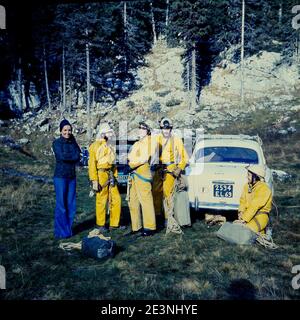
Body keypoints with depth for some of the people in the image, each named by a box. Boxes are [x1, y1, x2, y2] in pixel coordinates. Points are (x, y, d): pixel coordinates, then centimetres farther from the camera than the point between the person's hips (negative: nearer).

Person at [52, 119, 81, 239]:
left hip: (72, 176, 5)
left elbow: (78, 157, -2)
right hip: (60, 176, -5)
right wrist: (73, 156, -5)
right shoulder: (57, 143, -2)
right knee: (61, 205, -1)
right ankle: (61, 232, 10)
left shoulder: (73, 143, 11)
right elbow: (62, 156, -17)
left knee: (71, 204, 7)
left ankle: (68, 229, 20)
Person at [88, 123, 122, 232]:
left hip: (111, 176, 8)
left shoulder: (109, 146, 16)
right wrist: (94, 181, -16)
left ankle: (114, 223, 20)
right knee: (101, 200, 2)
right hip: (101, 175, -7)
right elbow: (92, 164, -12)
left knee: (116, 199, 8)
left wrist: (115, 176, 17)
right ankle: (100, 224, 18)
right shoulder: (95, 146, -7)